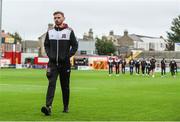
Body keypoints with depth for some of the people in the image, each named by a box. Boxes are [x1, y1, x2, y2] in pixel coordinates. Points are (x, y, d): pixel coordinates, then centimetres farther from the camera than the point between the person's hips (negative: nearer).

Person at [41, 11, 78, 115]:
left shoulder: (69, 31, 0)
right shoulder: (50, 32, 8)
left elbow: (75, 46, 1)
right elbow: (46, 45, 18)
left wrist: (68, 56, -9)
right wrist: (49, 55, 2)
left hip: (65, 63, -1)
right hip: (53, 63, 1)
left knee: (65, 86, 8)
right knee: (51, 84, -13)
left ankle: (66, 107, 22)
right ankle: (48, 106, -22)